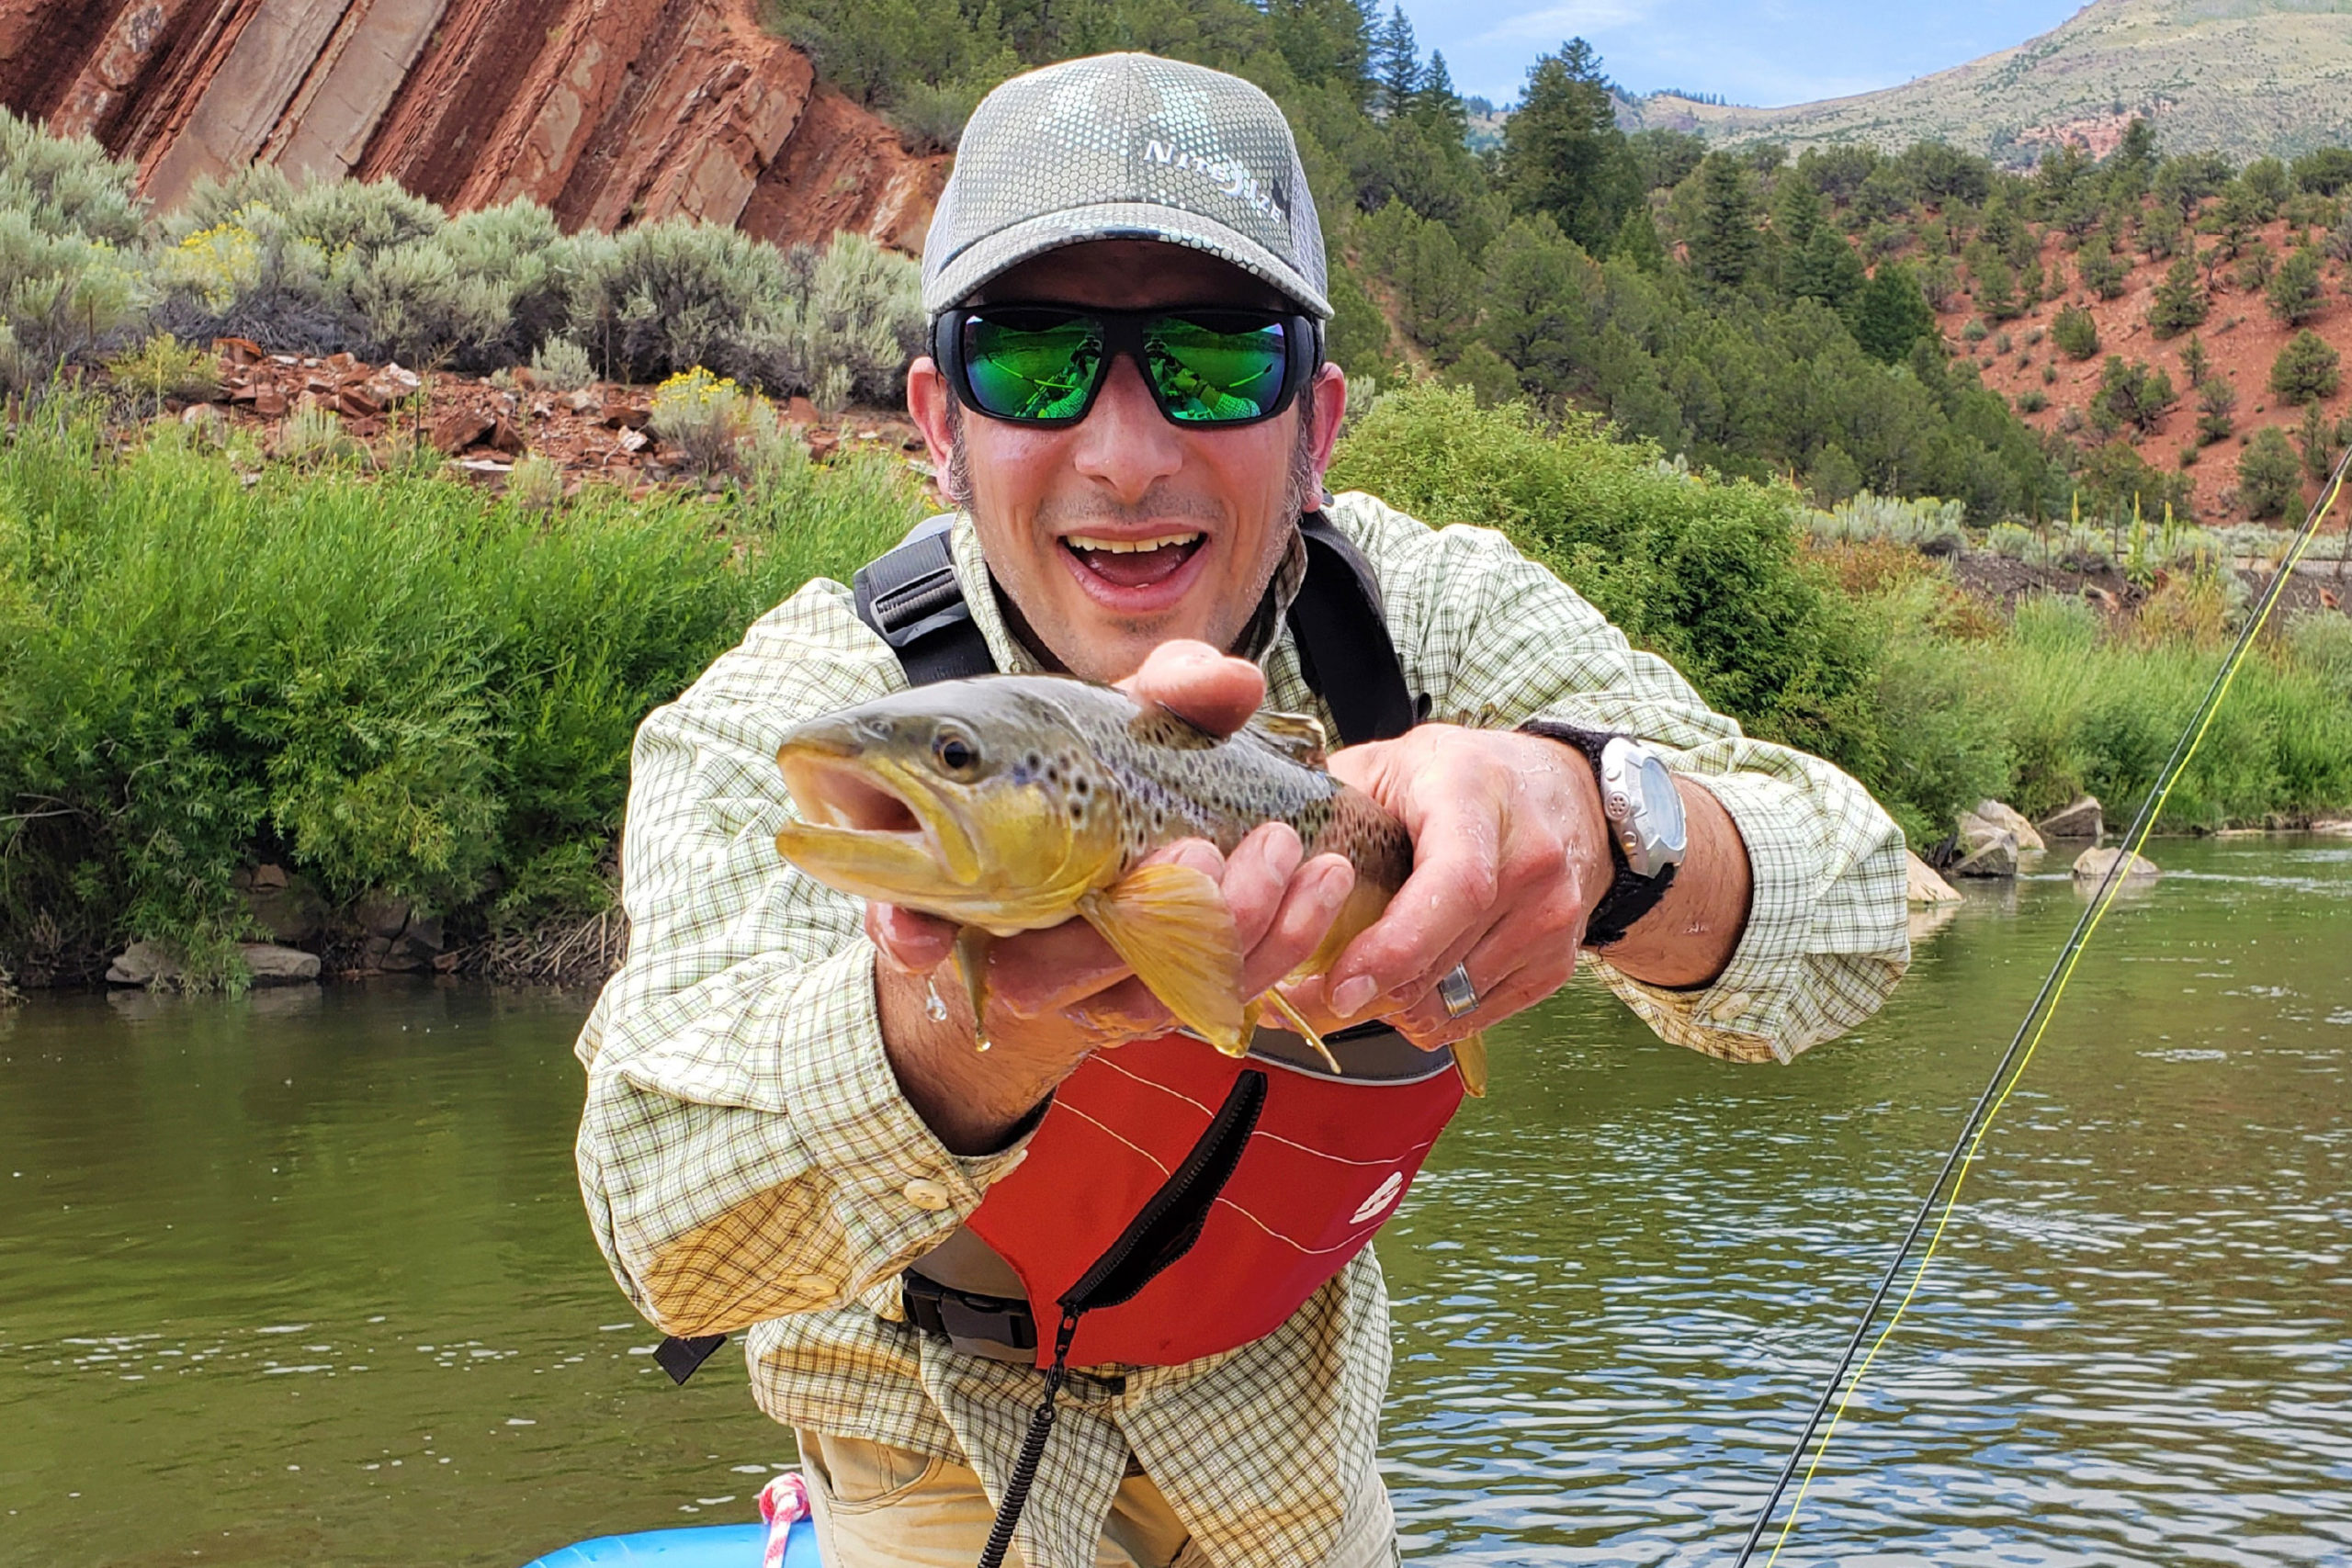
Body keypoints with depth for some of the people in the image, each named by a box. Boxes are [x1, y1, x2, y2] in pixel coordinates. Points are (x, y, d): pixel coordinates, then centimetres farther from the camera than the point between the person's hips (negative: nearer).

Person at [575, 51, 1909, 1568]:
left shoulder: (1435, 612, -22)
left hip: (1286, 1408, 3)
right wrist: (978, 1005, -65)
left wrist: (1592, 817, -54)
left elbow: (1850, 909, -31)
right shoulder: (787, 721, -29)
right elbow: (672, 1230, -44)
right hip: (949, 1444, -2)